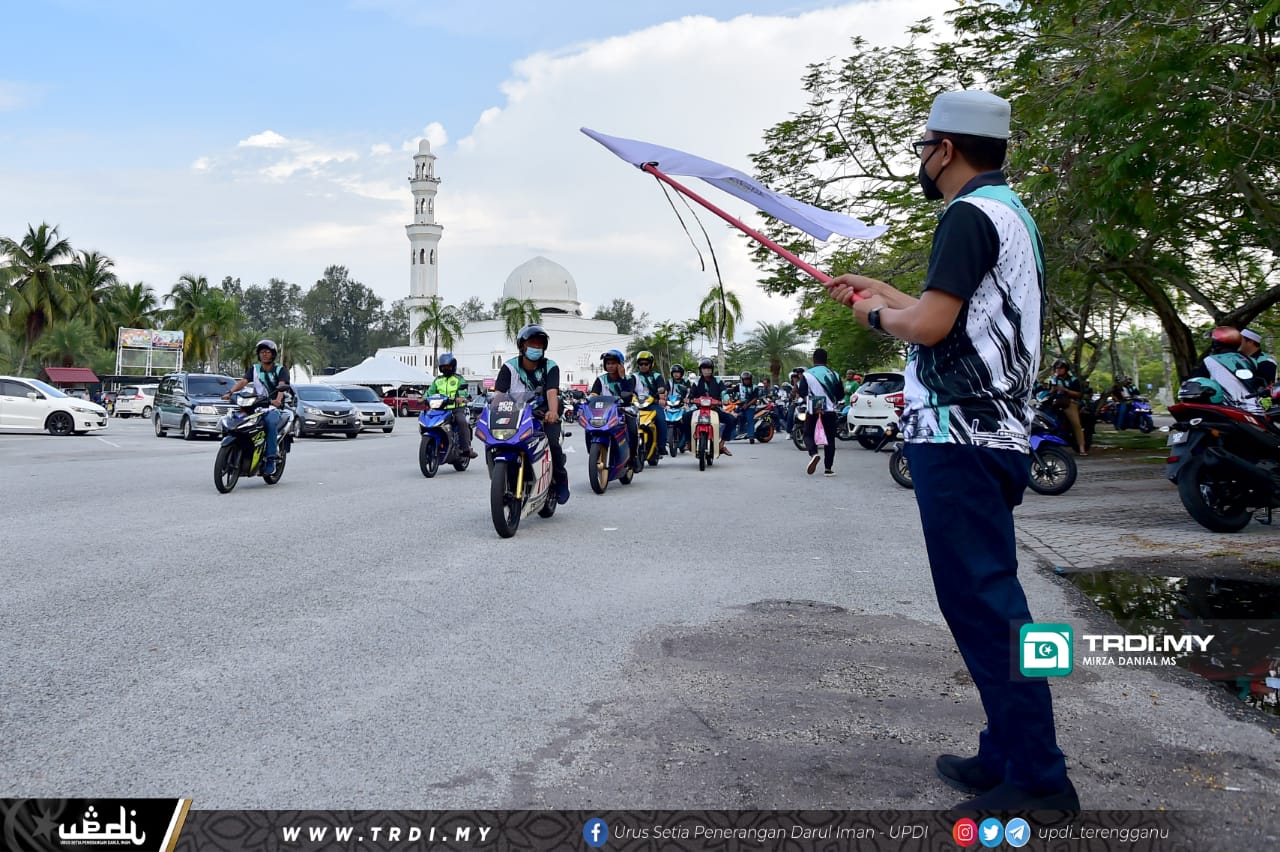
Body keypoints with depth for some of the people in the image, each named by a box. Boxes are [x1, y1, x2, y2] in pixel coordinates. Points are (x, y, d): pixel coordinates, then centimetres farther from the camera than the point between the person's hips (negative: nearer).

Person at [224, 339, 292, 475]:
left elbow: (282, 385, -14)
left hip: (274, 407, -4)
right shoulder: (254, 369, 16)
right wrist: (230, 392, -20)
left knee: (270, 421, -36)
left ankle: (271, 459, -33)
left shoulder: (280, 370, 5)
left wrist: (278, 400, -36)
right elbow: (242, 382, 0)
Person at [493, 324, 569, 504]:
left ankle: (561, 479, -1)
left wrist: (553, 412, -41)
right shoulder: (509, 367, 1)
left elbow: (552, 392, -20)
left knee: (552, 443, -27)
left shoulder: (551, 367, -2)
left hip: (544, 414, -1)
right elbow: (498, 392, -10)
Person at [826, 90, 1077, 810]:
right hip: (994, 432, 10)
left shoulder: (970, 215, -10)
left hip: (959, 437, -10)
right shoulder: (1010, 212, 21)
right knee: (986, 596, 13)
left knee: (983, 602, -8)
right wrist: (881, 289, 32)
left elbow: (928, 324, -20)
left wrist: (877, 314, 0)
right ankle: (1009, 754, 20)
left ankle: (1038, 779, -2)